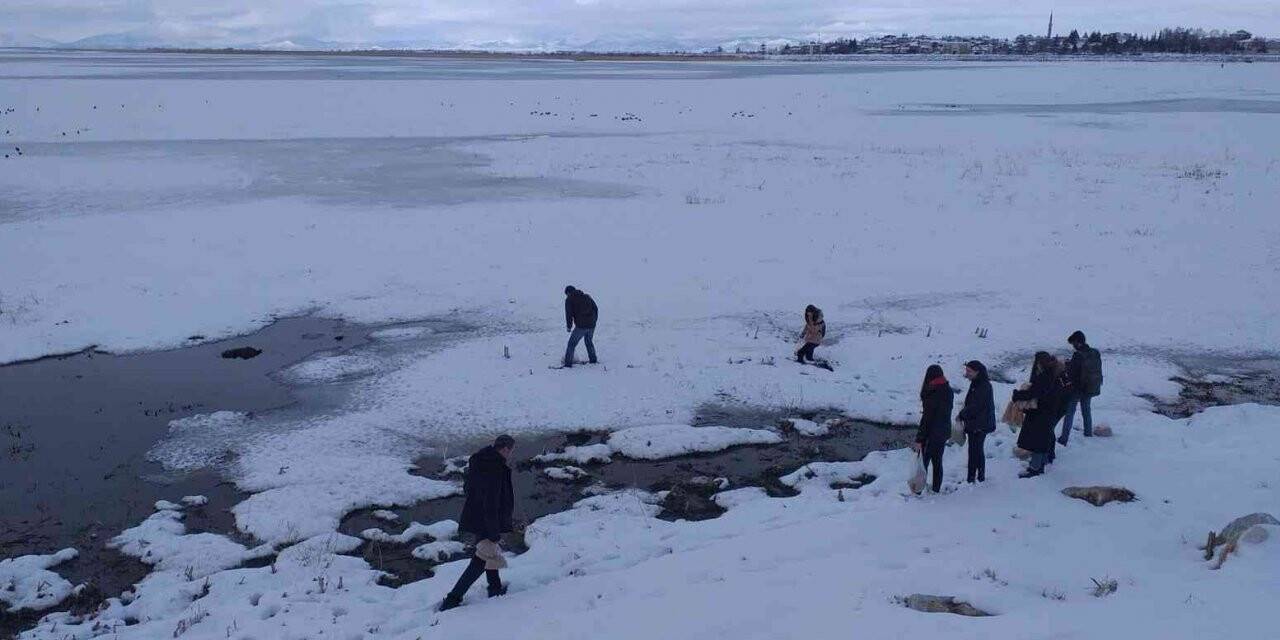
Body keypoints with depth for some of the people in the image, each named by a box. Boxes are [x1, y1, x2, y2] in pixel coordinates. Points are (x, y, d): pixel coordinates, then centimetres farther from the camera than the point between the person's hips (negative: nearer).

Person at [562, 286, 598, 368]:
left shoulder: (569, 299, 2)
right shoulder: (586, 296, 17)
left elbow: (569, 314, -6)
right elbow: (596, 309, 16)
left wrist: (569, 326, 5)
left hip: (581, 326, -6)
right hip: (591, 325, 6)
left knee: (572, 343, 3)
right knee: (588, 341, 28)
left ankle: (568, 363, -4)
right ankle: (593, 359, 33)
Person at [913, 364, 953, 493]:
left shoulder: (932, 395, -24)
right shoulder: (948, 391, -1)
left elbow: (926, 419, -22)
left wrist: (919, 439, -18)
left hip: (931, 434, -7)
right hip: (944, 433, 7)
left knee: (923, 461, 6)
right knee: (937, 461, 18)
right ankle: (936, 488, 27)